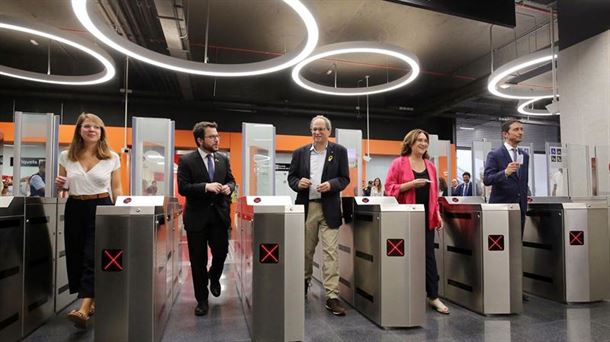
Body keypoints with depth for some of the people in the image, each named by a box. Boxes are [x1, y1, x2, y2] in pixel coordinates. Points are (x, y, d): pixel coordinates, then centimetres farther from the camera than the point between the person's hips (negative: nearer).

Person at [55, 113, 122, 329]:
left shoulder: (112, 158, -1)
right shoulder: (66, 157, 6)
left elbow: (116, 189, 3)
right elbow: (62, 188, 16)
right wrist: (60, 185, -8)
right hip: (75, 209, 4)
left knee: (94, 257, -9)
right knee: (77, 256, 10)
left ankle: (84, 309, -13)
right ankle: (93, 301, 26)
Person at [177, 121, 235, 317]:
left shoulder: (223, 159, 6)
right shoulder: (187, 161, -6)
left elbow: (231, 180, 14)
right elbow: (182, 188, -12)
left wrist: (229, 187, -10)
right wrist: (206, 187, -24)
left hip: (219, 215, 3)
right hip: (197, 216, -3)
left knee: (221, 252, 4)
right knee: (198, 260, 6)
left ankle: (214, 277, 39)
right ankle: (202, 300, 23)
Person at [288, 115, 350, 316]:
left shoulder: (339, 151, 4)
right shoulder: (300, 153, 8)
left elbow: (345, 178, 3)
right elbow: (291, 177, 10)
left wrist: (331, 185, -17)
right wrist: (298, 183, -12)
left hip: (329, 208, -2)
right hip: (306, 207, 2)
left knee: (331, 252, -5)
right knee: (306, 250, 14)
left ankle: (332, 296, -1)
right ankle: (304, 282, 38)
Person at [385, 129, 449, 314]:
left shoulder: (430, 166, 14)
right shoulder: (399, 163, -2)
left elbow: (434, 193, 17)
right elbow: (389, 188, -7)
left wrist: (437, 213, 9)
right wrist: (411, 184, -18)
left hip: (427, 216, 5)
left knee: (429, 255, 5)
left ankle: (433, 296, 12)